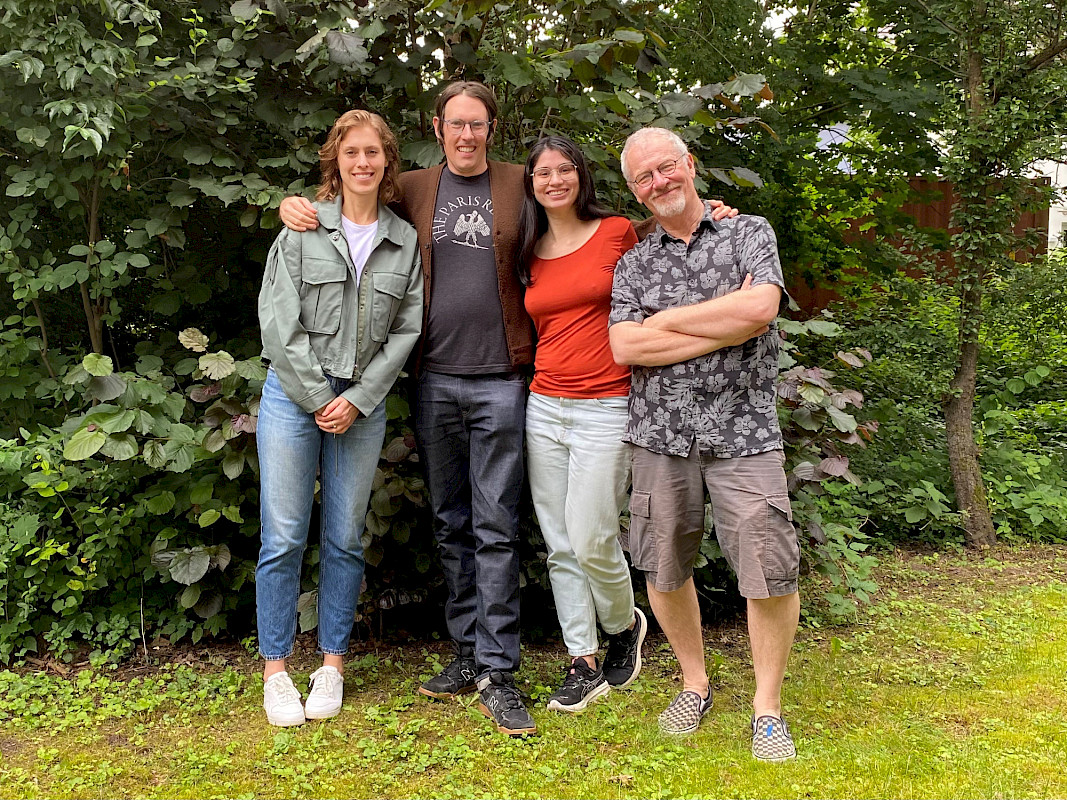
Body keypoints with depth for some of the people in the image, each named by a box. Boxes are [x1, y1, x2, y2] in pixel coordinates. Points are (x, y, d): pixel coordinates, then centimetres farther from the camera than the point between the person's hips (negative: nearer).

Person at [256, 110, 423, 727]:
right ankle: (276, 670, 12)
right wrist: (319, 398, -8)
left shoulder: (406, 241, 7)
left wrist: (358, 399, -6)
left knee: (345, 538, 7)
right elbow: (279, 322, -4)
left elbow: (406, 331, 3)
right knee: (284, 537, 0)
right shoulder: (303, 229, 1)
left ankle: (333, 663, 20)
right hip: (294, 393, -2)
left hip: (363, 403, 2)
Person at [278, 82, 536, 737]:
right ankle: (468, 653, 21)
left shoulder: (518, 183, 7)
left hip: (499, 380, -3)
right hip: (435, 380, 3)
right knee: (452, 524, 9)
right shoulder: (415, 189, 12)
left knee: (496, 528, -3)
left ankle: (498, 672, 3)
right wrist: (294, 203, 6)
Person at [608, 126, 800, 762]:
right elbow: (624, 346, -4)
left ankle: (768, 707, 15)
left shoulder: (750, 233, 6)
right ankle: (695, 683, 31)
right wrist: (725, 328, -9)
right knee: (664, 567, 9)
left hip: (742, 429, -2)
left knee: (770, 574, -5)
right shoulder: (633, 263, 12)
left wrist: (666, 319, -6)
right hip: (661, 430, 3)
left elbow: (761, 307, -14)